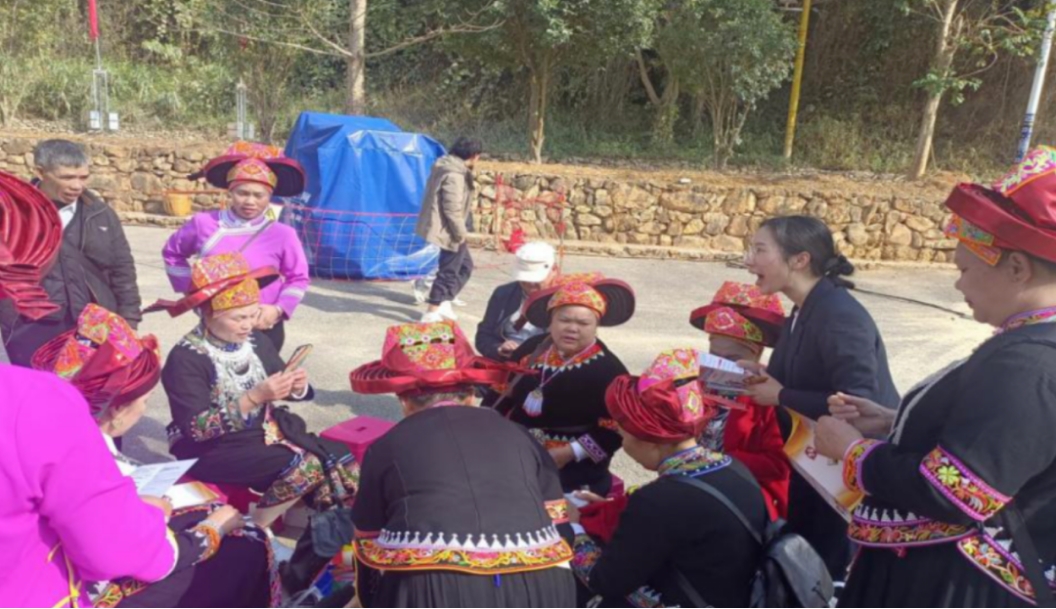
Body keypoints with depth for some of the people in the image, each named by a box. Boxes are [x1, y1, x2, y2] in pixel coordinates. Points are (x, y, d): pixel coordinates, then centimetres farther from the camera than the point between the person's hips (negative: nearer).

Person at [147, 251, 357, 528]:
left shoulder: (256, 340, 0)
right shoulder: (185, 358, -15)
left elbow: (288, 392, 11)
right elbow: (195, 428, -22)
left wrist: (296, 387, -14)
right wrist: (254, 397, -30)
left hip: (266, 432, 6)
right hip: (210, 449, -6)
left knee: (342, 460, -13)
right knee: (306, 466, -26)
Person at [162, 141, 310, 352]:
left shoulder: (282, 234, -8)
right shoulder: (204, 223, -3)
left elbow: (298, 278, 2)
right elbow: (172, 253, 15)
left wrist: (279, 309, -11)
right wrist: (189, 288, 6)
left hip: (264, 329, -1)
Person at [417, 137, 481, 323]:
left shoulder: (447, 166, 10)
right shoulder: (454, 175, -23)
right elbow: (452, 209, -25)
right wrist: (460, 233, -14)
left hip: (443, 227, 10)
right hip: (447, 230, -10)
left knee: (465, 265, 19)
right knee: (448, 271, 1)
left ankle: (444, 303, 23)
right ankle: (432, 313, 11)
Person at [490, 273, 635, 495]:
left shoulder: (608, 371, -13)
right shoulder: (533, 348, 4)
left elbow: (615, 431, -16)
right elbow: (502, 392, 14)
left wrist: (570, 453, -22)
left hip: (571, 473, -5)